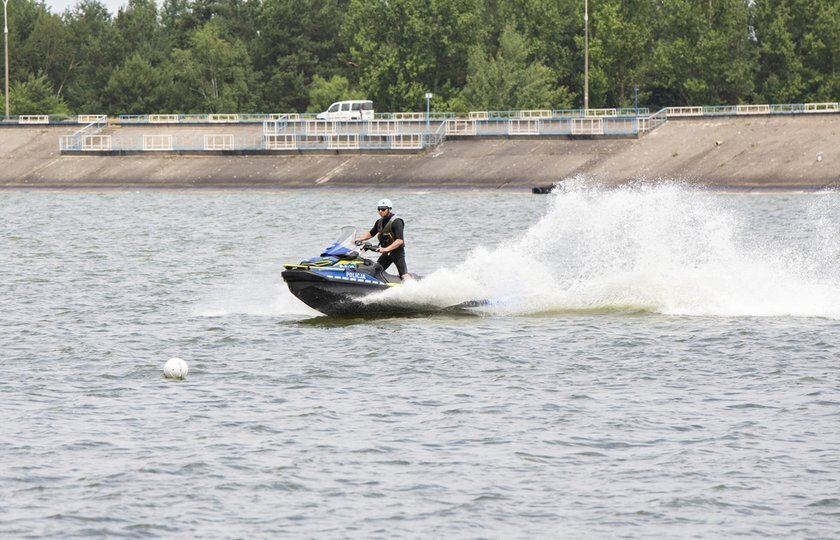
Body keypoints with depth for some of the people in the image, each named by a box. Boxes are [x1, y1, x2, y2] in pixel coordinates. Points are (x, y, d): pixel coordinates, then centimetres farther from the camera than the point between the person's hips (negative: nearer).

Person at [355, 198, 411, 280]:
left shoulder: (396, 222, -17)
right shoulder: (379, 222, 8)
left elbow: (400, 240, -26)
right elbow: (371, 233, 24)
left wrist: (386, 249, -35)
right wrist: (359, 239, 10)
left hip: (397, 251, -8)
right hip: (386, 252, 8)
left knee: (404, 275, -19)